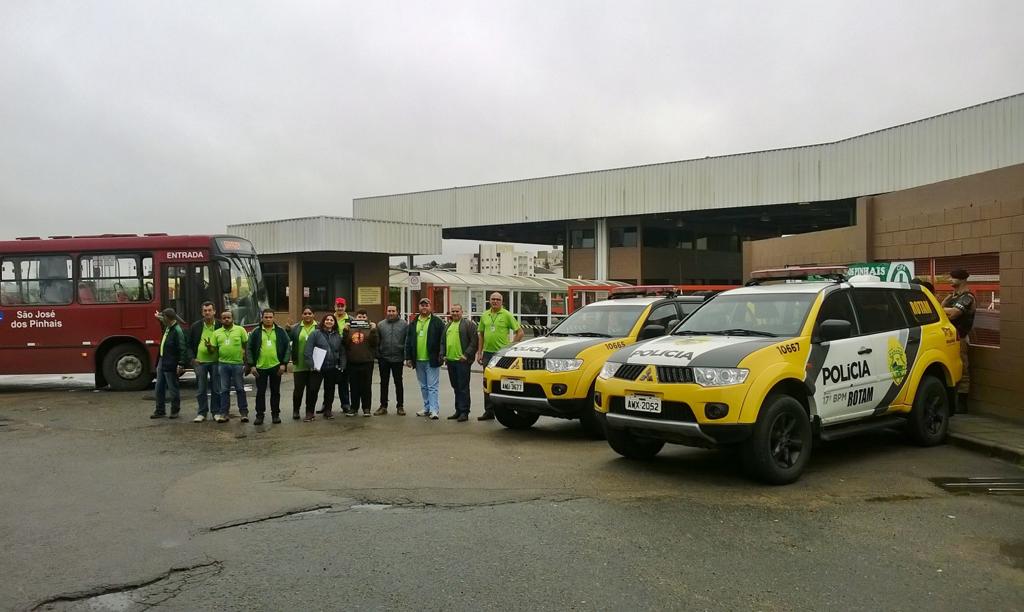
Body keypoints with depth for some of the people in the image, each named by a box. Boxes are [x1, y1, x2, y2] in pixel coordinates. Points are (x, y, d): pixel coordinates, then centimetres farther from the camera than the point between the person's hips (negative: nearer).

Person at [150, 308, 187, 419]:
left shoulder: (177, 331, -20)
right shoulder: (168, 327, 8)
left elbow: (183, 349, -23)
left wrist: (181, 365, -25)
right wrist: (159, 317, 29)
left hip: (171, 365, -9)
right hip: (162, 362, 9)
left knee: (173, 389, 3)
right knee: (159, 388, 13)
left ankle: (175, 411, 14)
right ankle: (160, 411, 22)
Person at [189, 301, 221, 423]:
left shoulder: (220, 326, 1)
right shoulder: (195, 326, 5)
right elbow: (190, 344, 9)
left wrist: (213, 348, -9)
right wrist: (192, 358, -2)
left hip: (215, 361, -1)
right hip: (200, 362, 1)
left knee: (216, 389, 4)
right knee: (201, 390, 5)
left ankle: (216, 412, 15)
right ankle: (201, 413, 13)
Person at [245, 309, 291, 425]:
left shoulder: (280, 331, 4)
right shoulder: (256, 332, 3)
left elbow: (287, 348, 3)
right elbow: (249, 349, 4)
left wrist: (284, 364, -5)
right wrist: (252, 365, -4)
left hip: (276, 367, 0)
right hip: (260, 367, 0)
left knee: (275, 392, 8)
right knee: (260, 392, 3)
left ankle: (275, 414, 17)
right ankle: (259, 415, 12)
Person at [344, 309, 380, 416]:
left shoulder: (370, 328, 5)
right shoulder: (350, 328, 9)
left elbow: (375, 343, -6)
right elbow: (345, 344, 2)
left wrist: (373, 330, -16)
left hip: (367, 362, -2)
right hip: (353, 362, 2)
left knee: (366, 386, 3)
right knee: (354, 386, 8)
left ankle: (366, 408, 11)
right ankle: (354, 408, 16)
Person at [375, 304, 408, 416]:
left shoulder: (404, 324, -1)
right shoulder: (380, 325, 5)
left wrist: (407, 356, -8)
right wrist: (377, 356, -2)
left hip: (397, 358, -2)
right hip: (383, 358, 2)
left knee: (398, 383, 7)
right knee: (383, 383, 9)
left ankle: (400, 406, 15)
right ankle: (383, 406, 16)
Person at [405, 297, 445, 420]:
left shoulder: (437, 322, -2)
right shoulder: (413, 323, 12)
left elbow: (443, 339, -4)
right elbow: (408, 342, 13)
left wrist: (441, 354, -10)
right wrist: (408, 357, 8)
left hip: (432, 360, -5)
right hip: (418, 360, 5)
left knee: (432, 386, -6)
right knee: (423, 386, 13)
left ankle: (434, 410, -6)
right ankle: (427, 408, 21)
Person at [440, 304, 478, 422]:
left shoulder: (468, 324, -2)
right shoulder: (448, 325, 20)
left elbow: (474, 341, -8)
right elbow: (443, 341, 25)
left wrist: (466, 355, -14)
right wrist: (443, 354, 11)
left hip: (462, 361, -7)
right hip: (450, 360, 7)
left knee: (463, 387, -6)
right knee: (455, 387, 12)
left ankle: (464, 412, -3)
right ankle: (458, 411, 19)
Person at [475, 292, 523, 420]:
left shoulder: (506, 315, -3)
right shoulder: (485, 316, 12)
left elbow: (520, 332, -3)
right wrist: (479, 353, 11)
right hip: (487, 352, 5)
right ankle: (488, 411, 16)